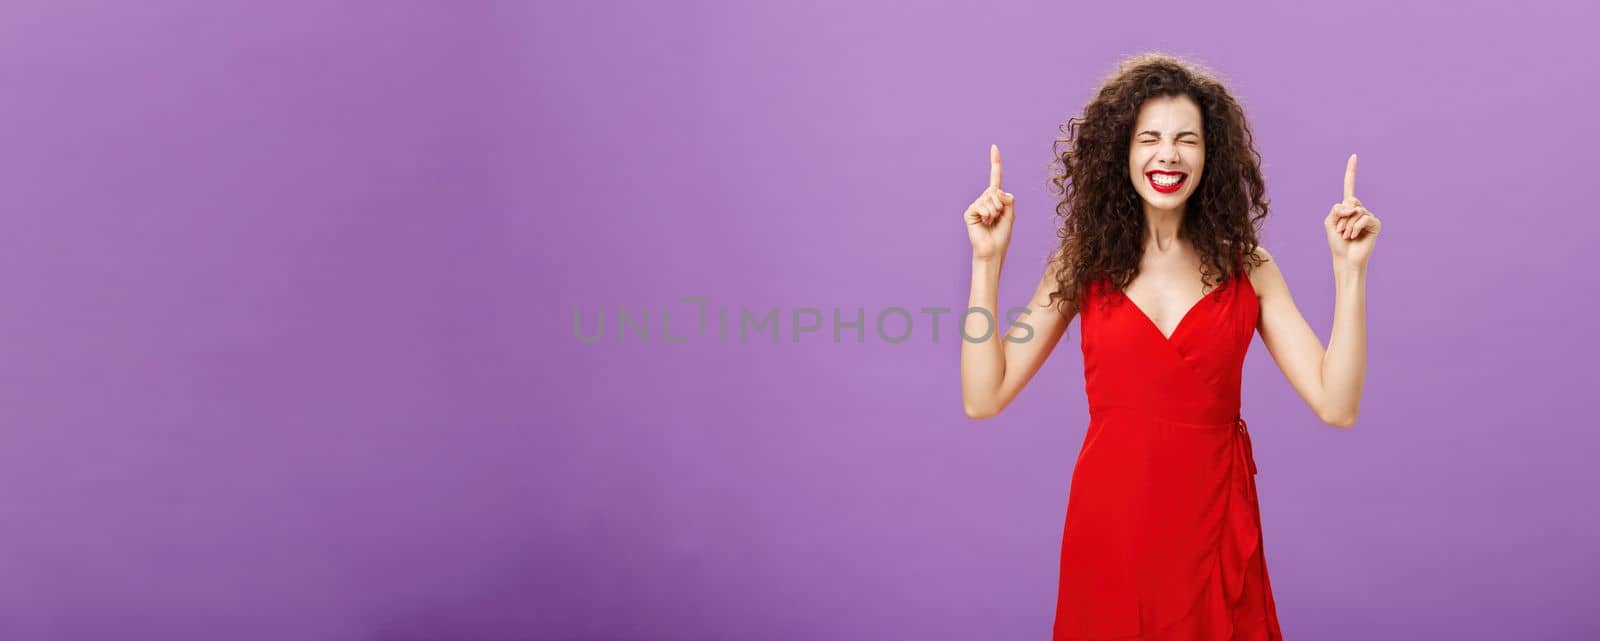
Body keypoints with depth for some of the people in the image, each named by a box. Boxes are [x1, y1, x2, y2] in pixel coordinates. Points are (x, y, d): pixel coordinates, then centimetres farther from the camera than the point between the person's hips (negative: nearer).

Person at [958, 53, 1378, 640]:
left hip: (1214, 524, 1)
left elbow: (1336, 405, -7)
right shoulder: (1082, 264, -1)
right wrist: (988, 260, -11)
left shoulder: (1248, 269, 1)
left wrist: (1349, 268, -12)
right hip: (1108, 522, 0)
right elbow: (984, 398, -8)